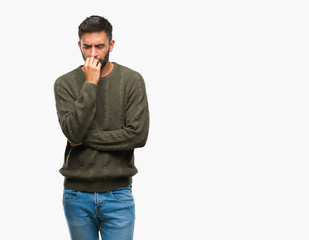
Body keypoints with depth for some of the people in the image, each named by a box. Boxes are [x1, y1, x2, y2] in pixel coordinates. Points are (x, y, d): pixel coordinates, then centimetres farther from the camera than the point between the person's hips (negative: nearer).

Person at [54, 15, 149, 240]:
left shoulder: (132, 80, -3)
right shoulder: (65, 83, -1)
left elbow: (138, 135, -12)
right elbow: (73, 131, -15)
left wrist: (86, 139, -10)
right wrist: (90, 84, -16)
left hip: (118, 194, -1)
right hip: (77, 194, 1)